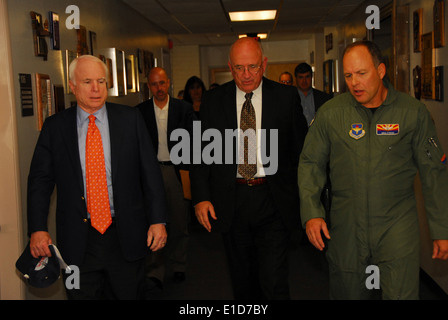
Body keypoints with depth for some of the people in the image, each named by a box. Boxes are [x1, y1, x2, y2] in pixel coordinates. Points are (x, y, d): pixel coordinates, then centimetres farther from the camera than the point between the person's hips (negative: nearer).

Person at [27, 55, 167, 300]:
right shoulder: (54, 127, 2)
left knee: (130, 294, 12)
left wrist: (158, 220, -5)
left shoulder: (130, 119, 0)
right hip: (77, 240, 0)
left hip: (126, 235, 0)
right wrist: (37, 229, -6)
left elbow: (150, 172, 0)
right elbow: (40, 179, 4)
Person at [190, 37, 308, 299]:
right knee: (243, 282, 15)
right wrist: (201, 197, -4)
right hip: (231, 202, 2)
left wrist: (302, 197, -3)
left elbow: (302, 148, 4)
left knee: (273, 282, -7)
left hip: (273, 201, -2)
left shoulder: (286, 96, 1)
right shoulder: (213, 100, 4)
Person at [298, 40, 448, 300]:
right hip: (345, 227, 2)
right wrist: (312, 213, -6)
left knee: (402, 294, -7)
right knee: (347, 293, 13)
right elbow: (311, 162, 6)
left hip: (397, 225, -1)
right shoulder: (330, 113, -1)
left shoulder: (413, 111, -3)